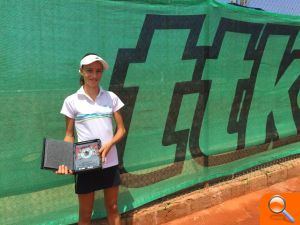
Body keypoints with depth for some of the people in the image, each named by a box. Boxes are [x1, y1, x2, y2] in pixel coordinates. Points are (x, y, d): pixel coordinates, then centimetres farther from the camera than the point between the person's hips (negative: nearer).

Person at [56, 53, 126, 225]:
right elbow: (69, 135, 1)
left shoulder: (111, 97, 2)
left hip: (110, 162, 2)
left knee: (113, 209, 15)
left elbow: (121, 129, 4)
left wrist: (109, 144, -15)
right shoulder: (72, 101, -3)